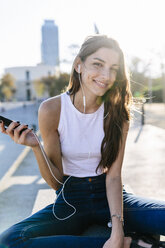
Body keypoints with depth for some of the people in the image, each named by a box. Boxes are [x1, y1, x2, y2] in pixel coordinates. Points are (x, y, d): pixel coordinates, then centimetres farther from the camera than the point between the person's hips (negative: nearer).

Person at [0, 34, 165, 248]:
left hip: (109, 196, 0)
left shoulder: (117, 112, -5)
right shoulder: (51, 110, -10)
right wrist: (36, 147, -24)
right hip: (70, 201, 1)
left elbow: (114, 176, -9)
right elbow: (56, 181, -6)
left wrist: (117, 228, -22)